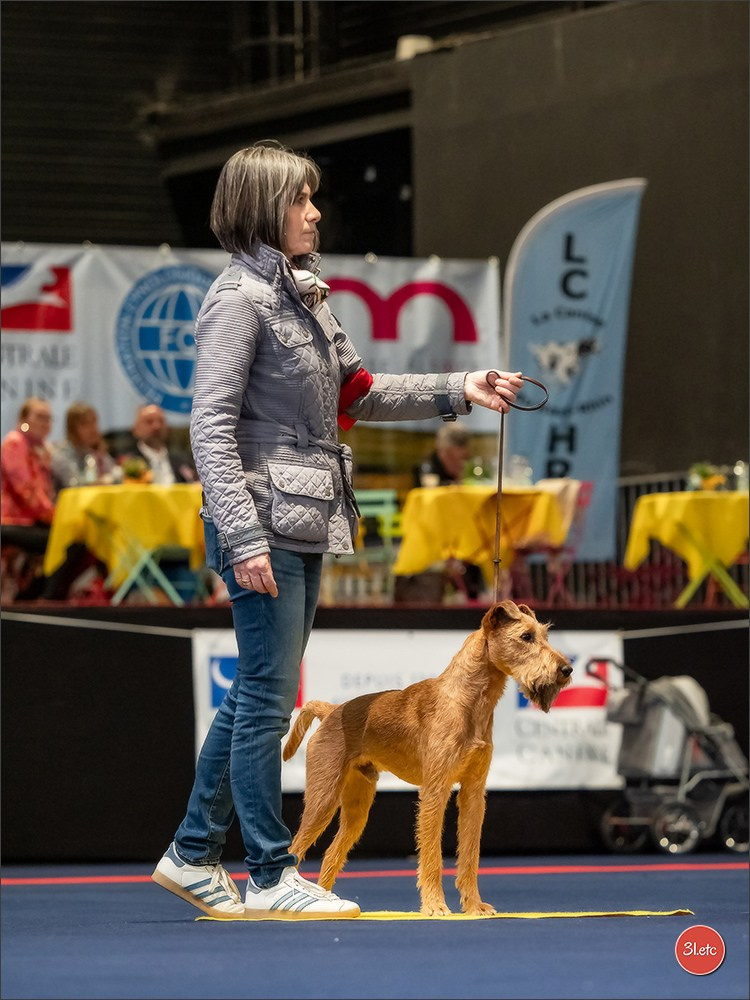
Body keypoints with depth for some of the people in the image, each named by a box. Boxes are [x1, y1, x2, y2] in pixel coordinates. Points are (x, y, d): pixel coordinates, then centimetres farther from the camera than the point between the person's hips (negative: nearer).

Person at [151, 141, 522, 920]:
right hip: (264, 524, -9)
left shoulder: (301, 294, 16)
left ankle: (193, 853, 21)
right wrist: (244, 537, -22)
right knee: (267, 698, -4)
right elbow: (211, 426, -17)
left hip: (306, 524, 9)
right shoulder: (239, 299, -12)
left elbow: (355, 394, 23)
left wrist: (457, 391, 15)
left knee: (256, 695, 13)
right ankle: (269, 876, 2)